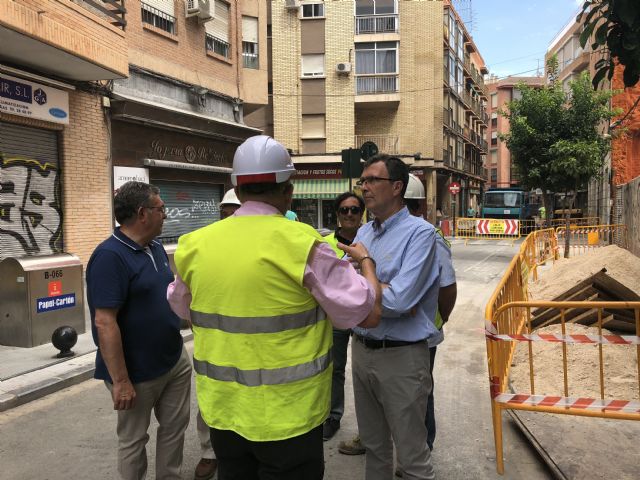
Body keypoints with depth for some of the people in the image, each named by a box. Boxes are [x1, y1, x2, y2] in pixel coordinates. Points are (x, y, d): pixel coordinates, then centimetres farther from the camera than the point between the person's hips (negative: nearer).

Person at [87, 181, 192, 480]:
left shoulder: (156, 248, 5)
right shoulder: (110, 256, -21)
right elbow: (104, 323, -25)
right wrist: (120, 381, -24)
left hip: (175, 360, 8)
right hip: (138, 372, -8)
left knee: (175, 426, 19)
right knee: (133, 439, 12)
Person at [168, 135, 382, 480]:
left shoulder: (196, 245, -5)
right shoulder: (302, 243, -19)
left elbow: (180, 307, 14)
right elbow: (368, 314, -13)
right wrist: (366, 262, 4)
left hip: (222, 411, 4)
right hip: (288, 414, -4)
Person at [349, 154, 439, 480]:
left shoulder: (420, 232, -15)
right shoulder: (363, 232, 7)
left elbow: (398, 300, -26)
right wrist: (383, 293, -16)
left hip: (401, 356, -6)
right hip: (361, 350, 7)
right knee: (374, 445, 23)